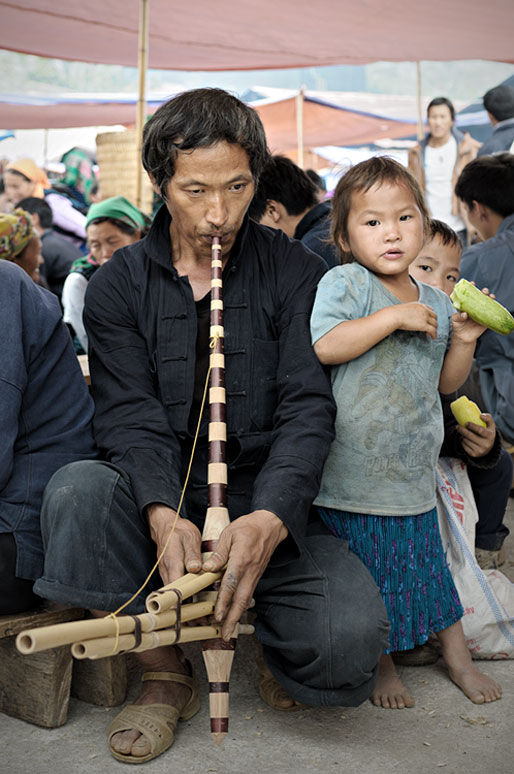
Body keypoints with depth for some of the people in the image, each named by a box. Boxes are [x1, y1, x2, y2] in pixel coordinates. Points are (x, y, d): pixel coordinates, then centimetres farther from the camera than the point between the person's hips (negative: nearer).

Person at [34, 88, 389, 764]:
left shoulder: (298, 275, 1)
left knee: (350, 633, -28)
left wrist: (269, 519, -29)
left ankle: (263, 635, 10)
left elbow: (307, 409, -9)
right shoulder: (119, 286, 4)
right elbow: (131, 416, -8)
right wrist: (163, 516, -29)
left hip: (271, 504, -1)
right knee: (76, 491, -31)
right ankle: (166, 676, -8)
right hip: (161, 505, 2)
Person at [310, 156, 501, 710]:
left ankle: (458, 658, 32)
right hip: (352, 472, -4)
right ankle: (383, 667, 27)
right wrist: (395, 316, -21)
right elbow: (324, 347, -23)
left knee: (427, 561, 14)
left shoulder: (436, 303, 10)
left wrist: (464, 341, -3)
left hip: (415, 473, 5)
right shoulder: (344, 283, -8)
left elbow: (446, 383, 15)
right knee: (367, 579, 7)